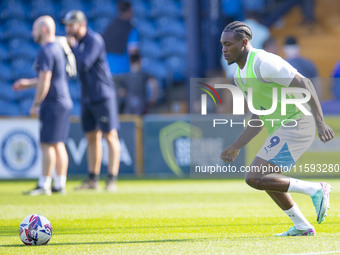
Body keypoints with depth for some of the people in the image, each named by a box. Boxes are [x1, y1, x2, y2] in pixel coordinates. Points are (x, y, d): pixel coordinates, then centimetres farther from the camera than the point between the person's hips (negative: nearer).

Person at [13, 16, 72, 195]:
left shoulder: (46, 51, -14)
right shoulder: (58, 49, 16)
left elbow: (45, 81, -19)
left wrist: (35, 105, -14)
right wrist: (29, 83, 29)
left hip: (53, 104, -10)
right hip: (64, 102, 10)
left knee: (48, 144, -8)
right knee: (58, 145, 10)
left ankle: (44, 185, -7)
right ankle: (60, 185, 11)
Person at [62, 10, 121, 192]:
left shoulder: (94, 40, -13)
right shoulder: (76, 42, 12)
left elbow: (84, 65, -23)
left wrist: (73, 47, -11)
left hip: (103, 96, -9)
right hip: (87, 98, 9)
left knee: (110, 136, -6)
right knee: (92, 138, 10)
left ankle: (112, 180, -9)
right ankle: (92, 180, 14)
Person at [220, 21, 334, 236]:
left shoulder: (263, 63, -17)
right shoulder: (241, 75, 14)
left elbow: (304, 84, -21)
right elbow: (258, 119, 21)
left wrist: (319, 121, -29)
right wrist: (236, 147, 17)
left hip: (296, 127, -10)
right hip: (280, 130, 10)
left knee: (255, 178, -16)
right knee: (266, 179, 23)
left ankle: (314, 190, -10)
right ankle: (302, 227, 30)